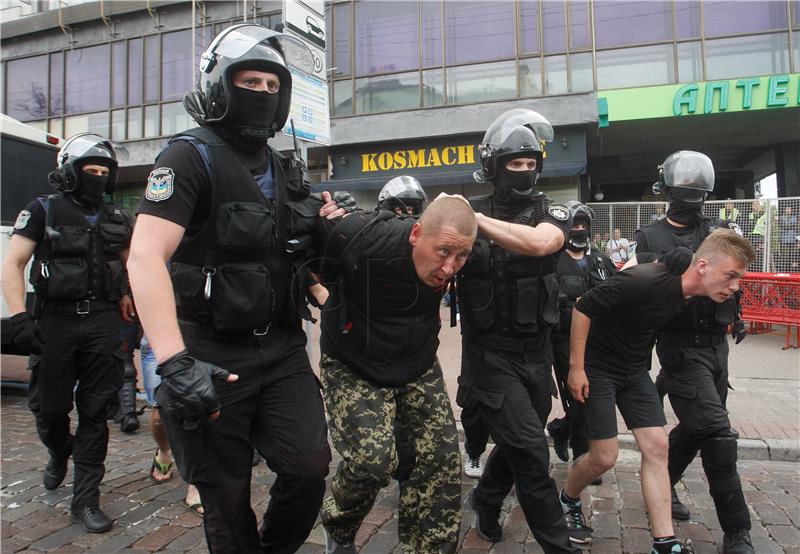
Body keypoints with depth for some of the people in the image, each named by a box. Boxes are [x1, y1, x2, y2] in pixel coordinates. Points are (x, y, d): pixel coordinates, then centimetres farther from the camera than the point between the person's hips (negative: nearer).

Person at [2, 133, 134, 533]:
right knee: (49, 407, 7)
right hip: (55, 322, -2)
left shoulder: (116, 218, 10)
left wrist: (126, 295, 12)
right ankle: (60, 453, 42)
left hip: (102, 323, 2)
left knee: (95, 412, 3)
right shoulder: (43, 211, -1)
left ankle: (85, 499, 12)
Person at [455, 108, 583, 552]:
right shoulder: (469, 213, -4)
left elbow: (540, 242, -24)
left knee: (518, 447, 19)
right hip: (490, 353, -3)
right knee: (531, 451, -7)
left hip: (536, 353, 4)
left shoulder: (551, 212, -1)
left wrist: (475, 220, -29)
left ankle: (484, 501, 46)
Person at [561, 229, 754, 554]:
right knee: (604, 457, -3)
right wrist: (576, 367, -21)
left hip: (634, 371, 7)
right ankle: (568, 500, 27)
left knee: (656, 447, 0)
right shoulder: (645, 282, -30)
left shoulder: (692, 294, -5)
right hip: (597, 368, -7)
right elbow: (584, 307, -25)